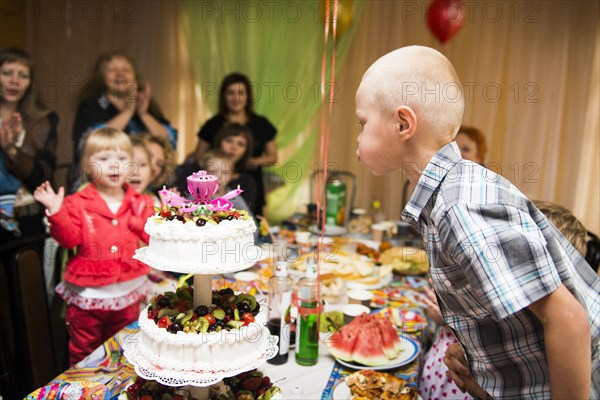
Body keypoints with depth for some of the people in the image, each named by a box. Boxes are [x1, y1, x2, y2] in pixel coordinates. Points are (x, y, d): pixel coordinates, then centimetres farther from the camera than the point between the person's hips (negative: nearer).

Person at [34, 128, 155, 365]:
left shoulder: (140, 204, -1)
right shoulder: (78, 203, -6)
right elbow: (69, 239, -13)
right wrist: (56, 212, -24)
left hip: (128, 293, 2)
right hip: (88, 293, -1)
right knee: (83, 353, 17)